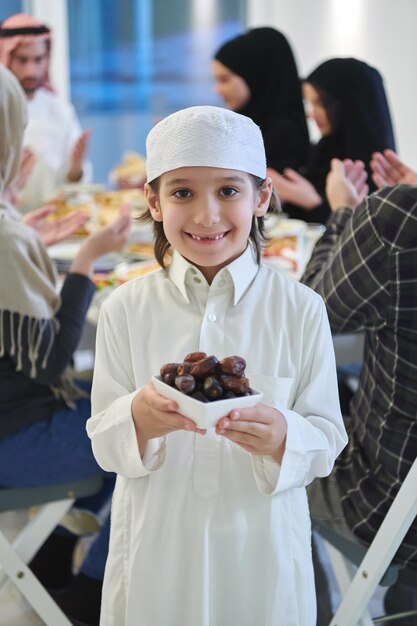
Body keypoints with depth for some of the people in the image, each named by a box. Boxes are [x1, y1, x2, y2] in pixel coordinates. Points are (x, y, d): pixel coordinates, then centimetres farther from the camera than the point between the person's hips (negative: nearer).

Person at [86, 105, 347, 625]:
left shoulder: (301, 309, -8)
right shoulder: (125, 309, -5)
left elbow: (328, 439, -6)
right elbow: (103, 442, -5)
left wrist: (283, 438, -27)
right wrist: (139, 419, -26)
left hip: (262, 548, 0)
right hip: (156, 548, 1)